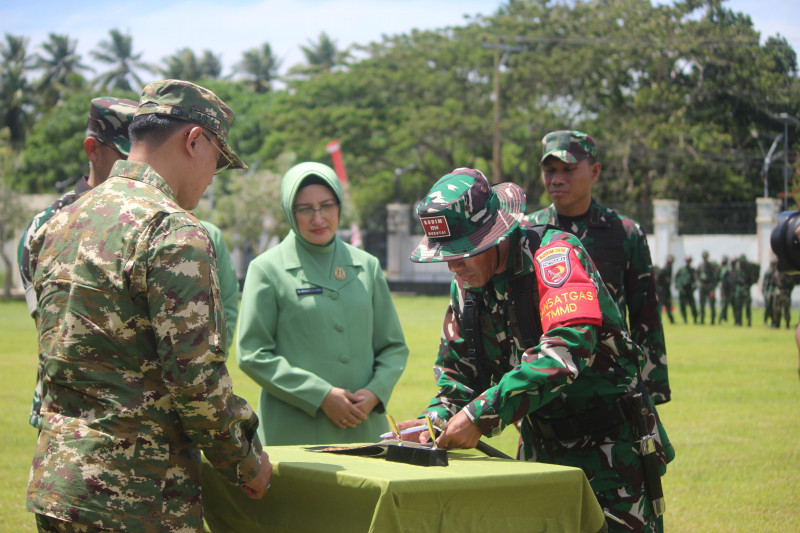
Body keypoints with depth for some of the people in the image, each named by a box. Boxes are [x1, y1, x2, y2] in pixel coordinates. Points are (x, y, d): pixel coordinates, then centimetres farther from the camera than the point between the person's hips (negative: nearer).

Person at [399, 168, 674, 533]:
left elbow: (569, 346, -34)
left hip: (609, 445, -6)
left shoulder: (554, 253, -20)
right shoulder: (466, 283, 3)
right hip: (541, 446, 7)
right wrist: (437, 417, -13)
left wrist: (482, 415, -36)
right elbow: (458, 367, 10)